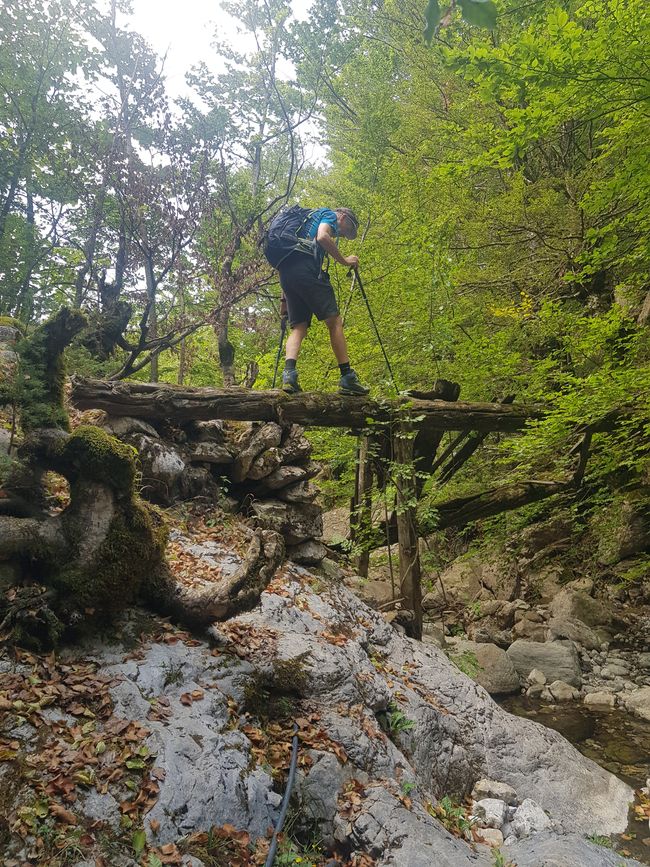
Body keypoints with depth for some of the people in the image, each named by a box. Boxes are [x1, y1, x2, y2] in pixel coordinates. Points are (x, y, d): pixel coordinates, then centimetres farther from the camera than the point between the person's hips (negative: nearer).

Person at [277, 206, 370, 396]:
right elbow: (322, 237, -10)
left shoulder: (308, 219, 38)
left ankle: (289, 374, -22)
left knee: (299, 326, 1)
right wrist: (345, 261, -1)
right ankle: (347, 378, -12)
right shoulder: (329, 214, 13)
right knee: (334, 321, -7)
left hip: (285, 272, 8)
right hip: (306, 269, -8)